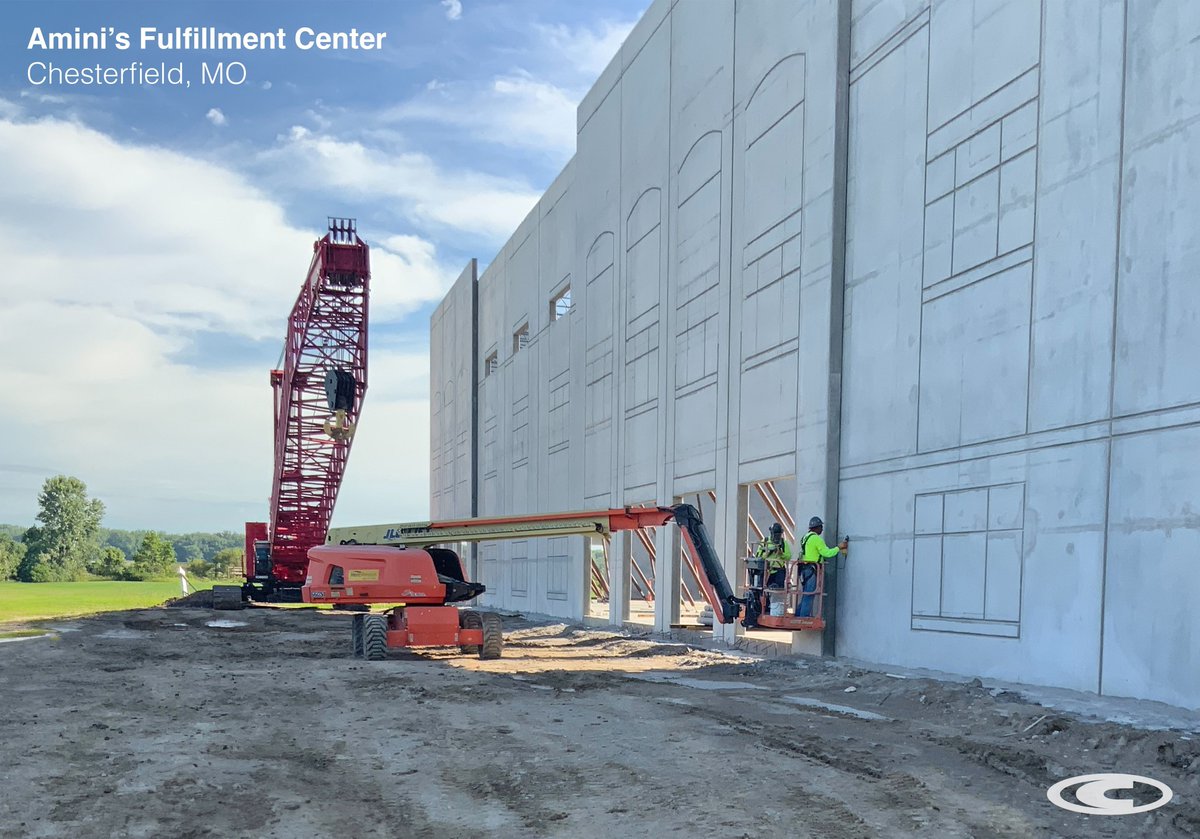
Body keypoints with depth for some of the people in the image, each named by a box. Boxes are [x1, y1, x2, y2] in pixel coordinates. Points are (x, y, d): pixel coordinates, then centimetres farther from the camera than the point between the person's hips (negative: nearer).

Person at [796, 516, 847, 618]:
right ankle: (804, 619, -6)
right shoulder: (816, 538, -11)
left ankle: (797, 616, 15)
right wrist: (839, 548, -4)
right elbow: (826, 553, -14)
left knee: (806, 596, 14)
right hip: (811, 570, -9)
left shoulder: (805, 537, 19)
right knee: (809, 595, -6)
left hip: (804, 569, 9)